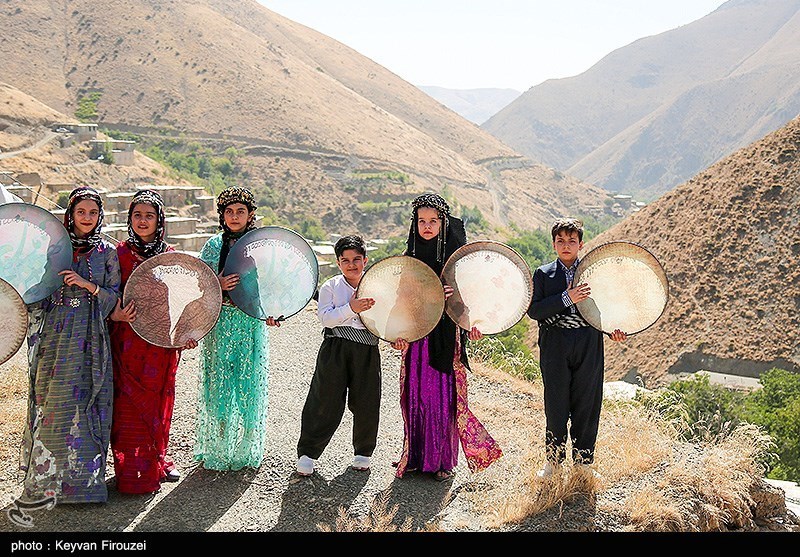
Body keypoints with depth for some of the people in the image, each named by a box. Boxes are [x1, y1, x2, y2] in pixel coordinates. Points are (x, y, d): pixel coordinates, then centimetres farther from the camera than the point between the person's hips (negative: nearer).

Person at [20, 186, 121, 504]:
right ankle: (46, 474, 13)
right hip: (55, 334, 1)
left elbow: (113, 296, 2)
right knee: (51, 402, 1)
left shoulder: (107, 252, 6)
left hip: (89, 338, -1)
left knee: (83, 401, -2)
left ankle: (80, 476, 7)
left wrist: (86, 284, -12)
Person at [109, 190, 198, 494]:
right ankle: (131, 472, 9)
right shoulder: (121, 252, -1)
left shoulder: (171, 255, 6)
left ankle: (156, 461, 27)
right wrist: (115, 314, -22)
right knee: (131, 403, -1)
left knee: (160, 400, 12)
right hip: (129, 340, -3)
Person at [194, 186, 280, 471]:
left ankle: (246, 450, 18)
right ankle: (217, 450, 16)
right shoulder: (213, 246, 3)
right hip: (220, 323, 0)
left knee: (250, 385, 2)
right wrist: (217, 285, -18)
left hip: (252, 323, 0)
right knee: (219, 384, 1)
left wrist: (270, 313, -11)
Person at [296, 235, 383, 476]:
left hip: (367, 351, 2)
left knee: (366, 403, 5)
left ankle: (363, 452, 25)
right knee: (326, 402, -1)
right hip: (335, 350, -2)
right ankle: (308, 452, 11)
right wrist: (351, 309, -19)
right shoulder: (330, 287, 5)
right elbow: (326, 318, -8)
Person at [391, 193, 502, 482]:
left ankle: (443, 460, 12)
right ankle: (415, 455, 20)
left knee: (444, 395, -1)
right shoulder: (409, 257, 7)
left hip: (447, 336, -3)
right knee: (414, 394, 6)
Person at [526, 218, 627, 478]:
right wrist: (566, 298, -18)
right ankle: (553, 459, 22)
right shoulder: (543, 274, 4)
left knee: (587, 405, 7)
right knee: (556, 405, 6)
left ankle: (583, 460, 21)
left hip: (588, 348, 1)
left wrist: (612, 329, -5)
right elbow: (533, 310, -8)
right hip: (555, 348, -1)